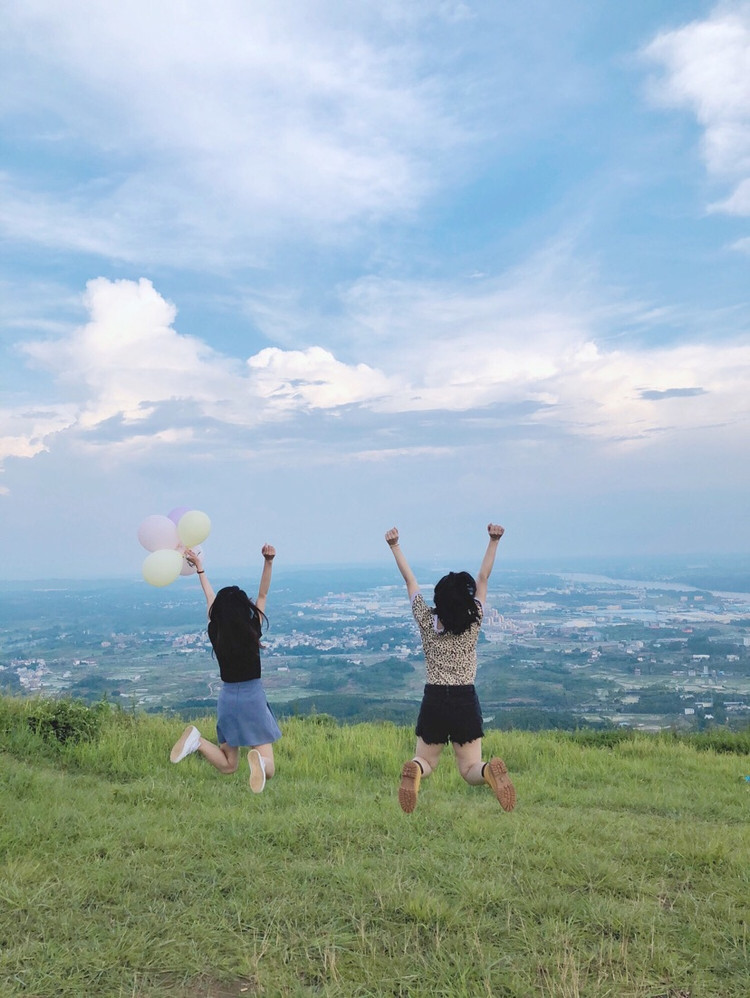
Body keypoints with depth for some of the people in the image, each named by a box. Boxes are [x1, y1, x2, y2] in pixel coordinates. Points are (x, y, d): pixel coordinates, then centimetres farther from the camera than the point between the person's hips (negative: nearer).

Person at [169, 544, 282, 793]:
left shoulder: (215, 633, -6)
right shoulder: (253, 632, -13)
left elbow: (210, 598, 9)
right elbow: (262, 595, -4)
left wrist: (199, 567, 21)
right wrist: (268, 562, -10)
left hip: (227, 699, 4)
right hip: (253, 699, -3)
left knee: (228, 766, 18)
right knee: (269, 769, 1)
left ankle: (197, 739, -10)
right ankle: (259, 759, -35)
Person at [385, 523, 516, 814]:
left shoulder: (426, 622, -6)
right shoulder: (473, 623, -7)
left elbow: (410, 580, 1)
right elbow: (483, 577, -2)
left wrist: (394, 546, 8)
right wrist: (493, 541, -1)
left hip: (434, 701, 0)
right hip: (465, 702, 0)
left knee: (425, 760, 18)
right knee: (470, 769, 9)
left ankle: (415, 769, -20)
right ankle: (490, 770, -27)